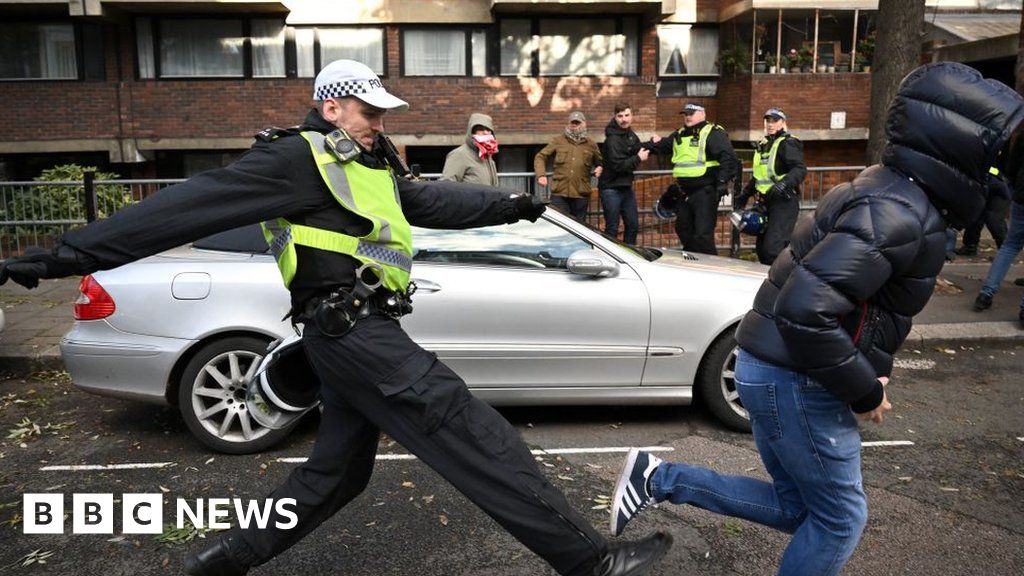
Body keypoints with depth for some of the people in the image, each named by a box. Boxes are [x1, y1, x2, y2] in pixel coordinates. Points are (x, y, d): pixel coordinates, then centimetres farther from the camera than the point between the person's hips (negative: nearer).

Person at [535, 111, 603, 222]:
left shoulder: (590, 144, 13)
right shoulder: (558, 141, 9)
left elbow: (600, 162, 28)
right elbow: (540, 157, 10)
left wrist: (600, 168, 4)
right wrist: (541, 175, -5)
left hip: (581, 195, 2)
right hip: (559, 193, -1)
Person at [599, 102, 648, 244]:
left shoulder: (631, 135, 11)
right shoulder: (613, 139, -16)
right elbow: (618, 165, -23)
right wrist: (638, 158, -16)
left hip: (626, 187, 9)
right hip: (611, 188, -9)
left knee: (633, 225, 13)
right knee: (612, 228, -4)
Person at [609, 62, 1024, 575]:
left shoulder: (891, 190, 11)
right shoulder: (900, 213, -22)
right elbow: (806, 308, -32)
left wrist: (872, 370, 13)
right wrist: (864, 390, -18)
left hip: (775, 368, 10)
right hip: (795, 381, -10)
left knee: (796, 507, 20)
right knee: (840, 519, 9)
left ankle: (659, 478, 17)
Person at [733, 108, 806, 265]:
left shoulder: (787, 143, -7)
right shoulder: (762, 146, 19)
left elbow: (800, 169, -21)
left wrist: (783, 183, -36)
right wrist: (744, 195, 23)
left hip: (783, 201, -9)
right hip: (765, 202, 9)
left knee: (772, 248, -19)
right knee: (761, 248, 11)